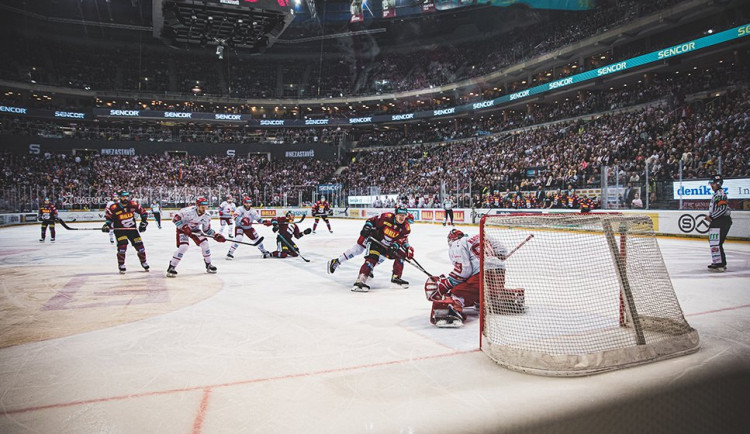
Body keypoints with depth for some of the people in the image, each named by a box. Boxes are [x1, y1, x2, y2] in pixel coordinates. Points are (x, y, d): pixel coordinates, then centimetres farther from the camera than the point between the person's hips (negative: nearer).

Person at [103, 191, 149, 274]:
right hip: (120, 230, -3)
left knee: (139, 245, 2)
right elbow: (108, 217, -1)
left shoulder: (133, 205, -8)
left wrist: (143, 222, -1)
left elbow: (143, 212, 3)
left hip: (132, 228, 3)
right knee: (122, 245, -18)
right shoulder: (114, 208, -15)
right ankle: (121, 265, -1)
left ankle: (144, 262, 22)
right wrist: (107, 225, -16)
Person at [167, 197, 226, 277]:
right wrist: (184, 227, -35)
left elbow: (207, 230, -3)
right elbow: (176, 218, -26)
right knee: (183, 246, -22)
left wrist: (216, 235, -14)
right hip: (183, 228, -5)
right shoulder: (189, 211, -33)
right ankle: (171, 267, -10)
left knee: (204, 243, -5)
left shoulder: (207, 215, -14)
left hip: (195, 229, 6)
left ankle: (208, 265, 13)